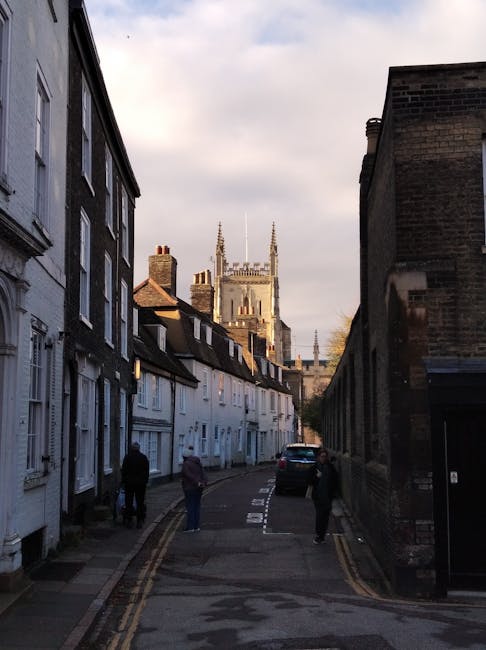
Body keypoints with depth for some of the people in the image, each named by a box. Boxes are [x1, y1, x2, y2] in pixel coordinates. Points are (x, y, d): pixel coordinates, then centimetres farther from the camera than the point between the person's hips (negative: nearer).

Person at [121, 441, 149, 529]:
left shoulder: (127, 457, -3)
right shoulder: (144, 457, 3)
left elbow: (124, 470, -3)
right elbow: (146, 471, 6)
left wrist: (123, 481, 4)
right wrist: (145, 481, 12)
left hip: (129, 482, -2)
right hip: (141, 483, 2)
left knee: (129, 502, 5)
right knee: (140, 502, 5)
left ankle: (129, 520, 4)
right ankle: (140, 521, 4)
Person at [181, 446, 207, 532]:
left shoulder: (186, 464, -12)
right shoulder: (197, 463, 12)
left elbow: (190, 476, -22)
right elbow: (202, 474, 2)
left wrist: (197, 483, -26)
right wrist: (204, 482, -8)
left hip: (190, 489, -7)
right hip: (198, 489, 7)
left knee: (190, 508, -3)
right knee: (197, 507, 10)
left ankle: (190, 527, -3)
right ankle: (196, 526, 13)